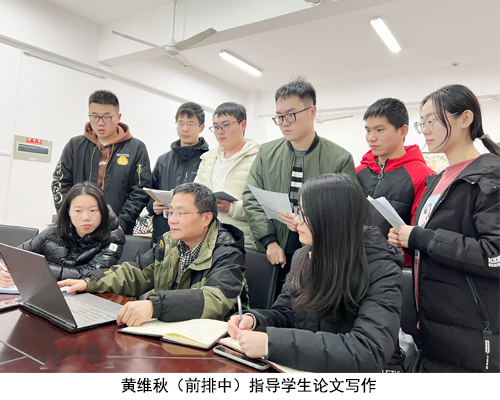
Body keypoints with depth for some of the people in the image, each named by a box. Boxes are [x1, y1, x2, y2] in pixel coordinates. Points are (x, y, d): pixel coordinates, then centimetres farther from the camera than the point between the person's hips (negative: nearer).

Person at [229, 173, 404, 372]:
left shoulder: (381, 271, -21)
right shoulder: (303, 257, -3)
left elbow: (368, 352, -32)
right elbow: (285, 314, 7)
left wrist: (272, 342, -35)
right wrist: (253, 319, -15)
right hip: (308, 369, 5)